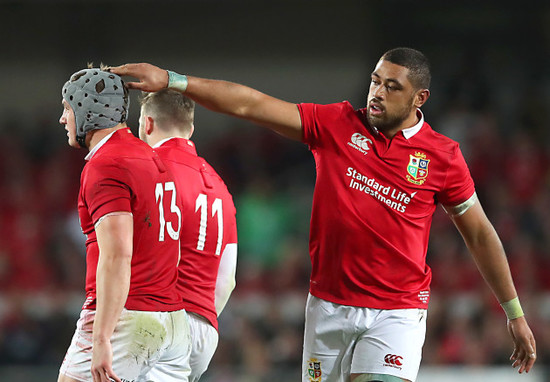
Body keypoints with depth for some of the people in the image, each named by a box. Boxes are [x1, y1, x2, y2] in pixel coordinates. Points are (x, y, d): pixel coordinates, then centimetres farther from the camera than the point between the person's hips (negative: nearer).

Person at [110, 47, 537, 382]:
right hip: (328, 307, 3)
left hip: (397, 312, -2)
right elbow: (249, 105, -2)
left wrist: (514, 312, 13)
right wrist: (171, 80, -9)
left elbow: (480, 233, 9)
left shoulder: (442, 157, -2)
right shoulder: (337, 124, 1)